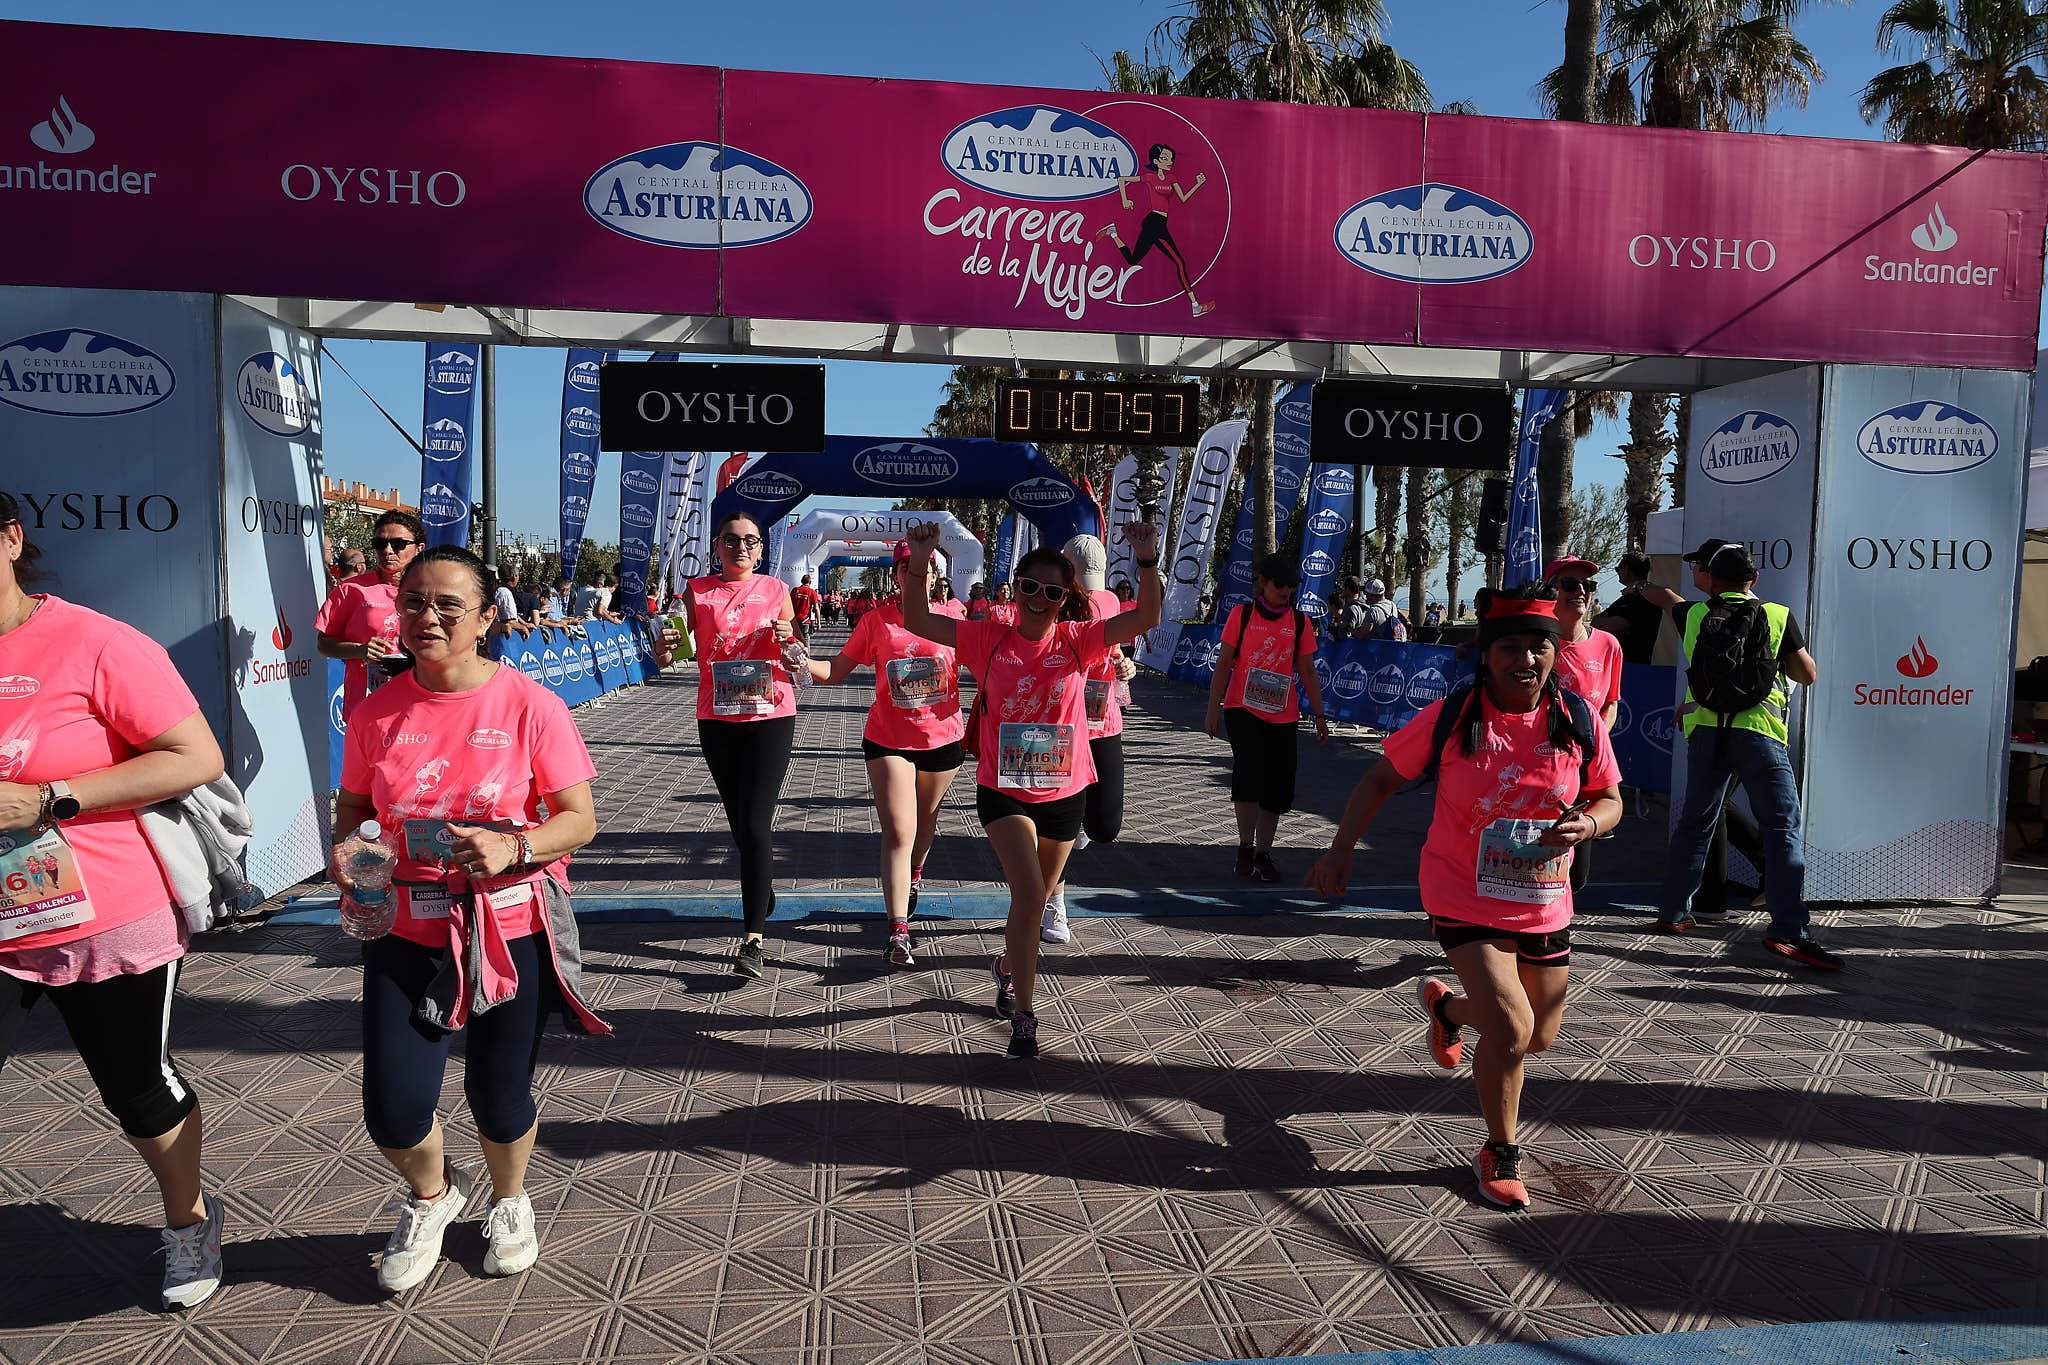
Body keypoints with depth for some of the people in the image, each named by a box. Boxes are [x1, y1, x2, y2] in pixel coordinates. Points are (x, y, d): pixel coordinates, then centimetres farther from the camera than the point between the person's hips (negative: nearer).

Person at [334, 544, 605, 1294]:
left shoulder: (529, 706, -11)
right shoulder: (378, 712, -2)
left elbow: (579, 819, -9)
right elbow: (354, 806, 12)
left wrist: (515, 848, -26)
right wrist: (344, 848, -9)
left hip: (513, 931, -2)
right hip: (408, 931, 2)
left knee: (500, 1099, 11)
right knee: (393, 1112, -2)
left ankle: (509, 1201, 46)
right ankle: (432, 1192, 35)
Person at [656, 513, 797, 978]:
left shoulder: (776, 590, 2)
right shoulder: (698, 590, 4)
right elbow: (672, 653, 2)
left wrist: (787, 640, -16)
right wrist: (665, 649, -21)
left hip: (770, 716, -3)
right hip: (717, 718, 3)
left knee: (755, 823, -12)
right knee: (739, 821, 17)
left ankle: (752, 939, -11)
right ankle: (763, 890, 44)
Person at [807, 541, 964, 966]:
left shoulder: (952, 617, -3)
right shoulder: (878, 620, -4)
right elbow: (836, 671, -2)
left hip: (943, 739, 2)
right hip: (888, 739, -2)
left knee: (925, 820, 23)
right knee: (898, 833, -9)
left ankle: (913, 875, 53)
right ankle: (899, 932, -8)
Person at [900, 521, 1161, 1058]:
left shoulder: (1077, 640, -7)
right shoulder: (989, 638, -7)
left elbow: (1145, 618, -16)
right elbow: (918, 621, -10)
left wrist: (1147, 562, -30)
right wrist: (918, 565, -24)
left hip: (1064, 792, 3)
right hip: (1003, 790, -2)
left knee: (1039, 896, 20)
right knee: (1029, 893, -18)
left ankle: (1008, 964, 50)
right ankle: (1023, 1015, -6)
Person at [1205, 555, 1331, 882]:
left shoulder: (1299, 622, 6)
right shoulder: (1242, 613, 0)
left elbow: (1307, 671, 9)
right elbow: (1224, 664, 1)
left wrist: (1319, 715, 3)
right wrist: (1213, 708, -4)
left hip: (1283, 717, 3)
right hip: (1242, 709, -3)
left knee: (1278, 788, 3)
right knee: (1249, 772, -20)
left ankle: (1263, 855, 16)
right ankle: (1245, 848, -4)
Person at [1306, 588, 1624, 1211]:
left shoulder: (1578, 721, -7)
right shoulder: (1451, 717, -14)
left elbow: (1610, 798, 4)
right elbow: (1382, 777, -4)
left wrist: (1588, 824, -19)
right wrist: (1340, 850, -10)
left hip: (1543, 903, 4)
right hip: (1463, 897, -4)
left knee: (1540, 1036, 18)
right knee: (1510, 1028, -15)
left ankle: (1445, 1005, 50)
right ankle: (1502, 1155, 12)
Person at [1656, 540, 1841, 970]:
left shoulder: (1695, 614, 8)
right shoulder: (1778, 616, 1)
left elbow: (1668, 602, 32)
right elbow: (1808, 674, 6)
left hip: (1706, 731, 3)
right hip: (1759, 733, -3)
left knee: (1694, 823, 15)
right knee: (1781, 829, -4)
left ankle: (1672, 912, 22)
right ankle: (1789, 930, -12)